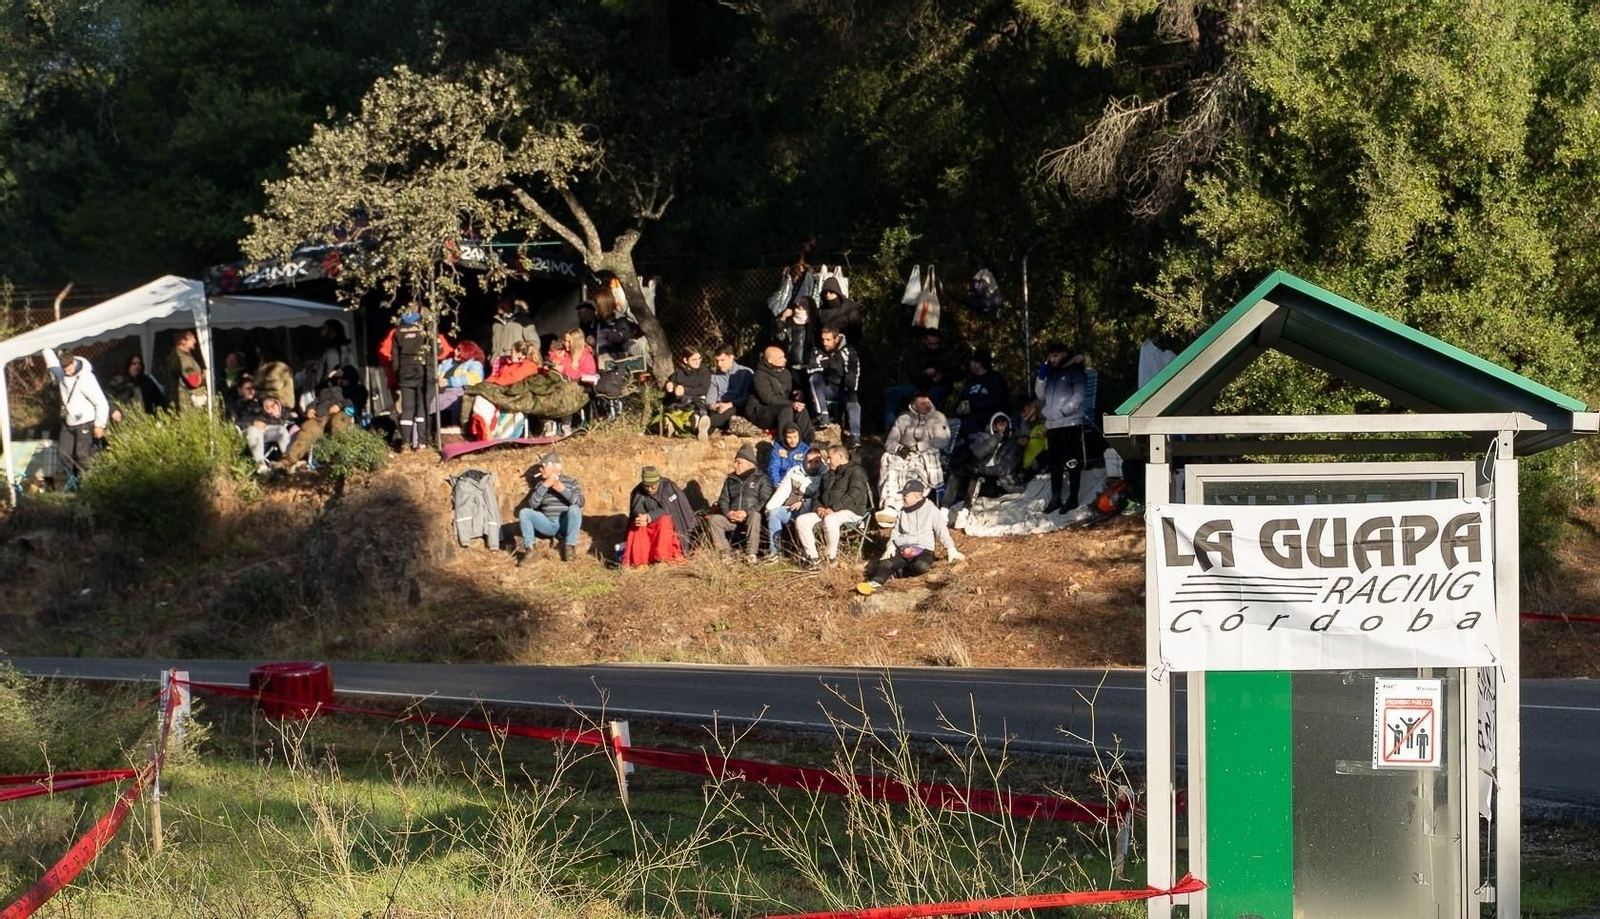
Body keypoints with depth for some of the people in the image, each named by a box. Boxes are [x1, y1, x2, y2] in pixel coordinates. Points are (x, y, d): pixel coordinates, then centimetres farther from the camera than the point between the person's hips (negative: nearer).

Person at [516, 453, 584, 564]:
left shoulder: (570, 482, 3)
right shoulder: (541, 484, 11)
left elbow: (580, 502, -11)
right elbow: (532, 504, -5)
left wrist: (562, 489, -20)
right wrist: (545, 486, -13)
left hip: (566, 525, -3)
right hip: (548, 525, 3)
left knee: (574, 509, -34)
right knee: (524, 512, -18)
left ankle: (570, 546, -24)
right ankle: (529, 549, -18)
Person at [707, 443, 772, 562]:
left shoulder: (761, 478, 7)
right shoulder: (731, 480, 22)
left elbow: (764, 500, -5)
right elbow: (723, 499, 16)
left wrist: (747, 513, -19)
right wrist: (728, 512, -7)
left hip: (751, 517, -4)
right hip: (732, 519, 4)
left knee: (754, 516, -39)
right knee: (713, 519, -22)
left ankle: (751, 553, -38)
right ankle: (725, 552, -21)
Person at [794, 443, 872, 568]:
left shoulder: (856, 471, -1)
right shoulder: (828, 475, 26)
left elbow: (854, 495, -16)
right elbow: (818, 495, 25)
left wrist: (834, 508, -22)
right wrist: (818, 507, 0)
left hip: (850, 511, -8)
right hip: (826, 511, 8)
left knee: (830, 520, -40)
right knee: (801, 520, -13)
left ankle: (832, 557, -26)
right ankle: (813, 558, -16)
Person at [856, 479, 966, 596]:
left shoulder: (931, 510, 1)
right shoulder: (903, 511, 16)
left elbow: (942, 531, -2)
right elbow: (896, 531, 14)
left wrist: (951, 549, -13)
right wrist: (891, 546, -5)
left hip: (923, 550, -3)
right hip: (902, 550, 3)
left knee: (921, 566, -39)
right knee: (886, 563, -28)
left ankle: (894, 572, -25)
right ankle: (875, 583, -51)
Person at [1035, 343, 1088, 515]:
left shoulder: (1075, 371, 0)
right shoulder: (1051, 373, 20)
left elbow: (1078, 396, -9)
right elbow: (1040, 394, 14)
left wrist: (1061, 412, -14)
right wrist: (1042, 375, 2)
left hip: (1070, 424, -7)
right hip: (1052, 425, 7)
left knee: (1072, 462, -6)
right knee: (1054, 463, 9)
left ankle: (1073, 498, -3)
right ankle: (1055, 498, 15)